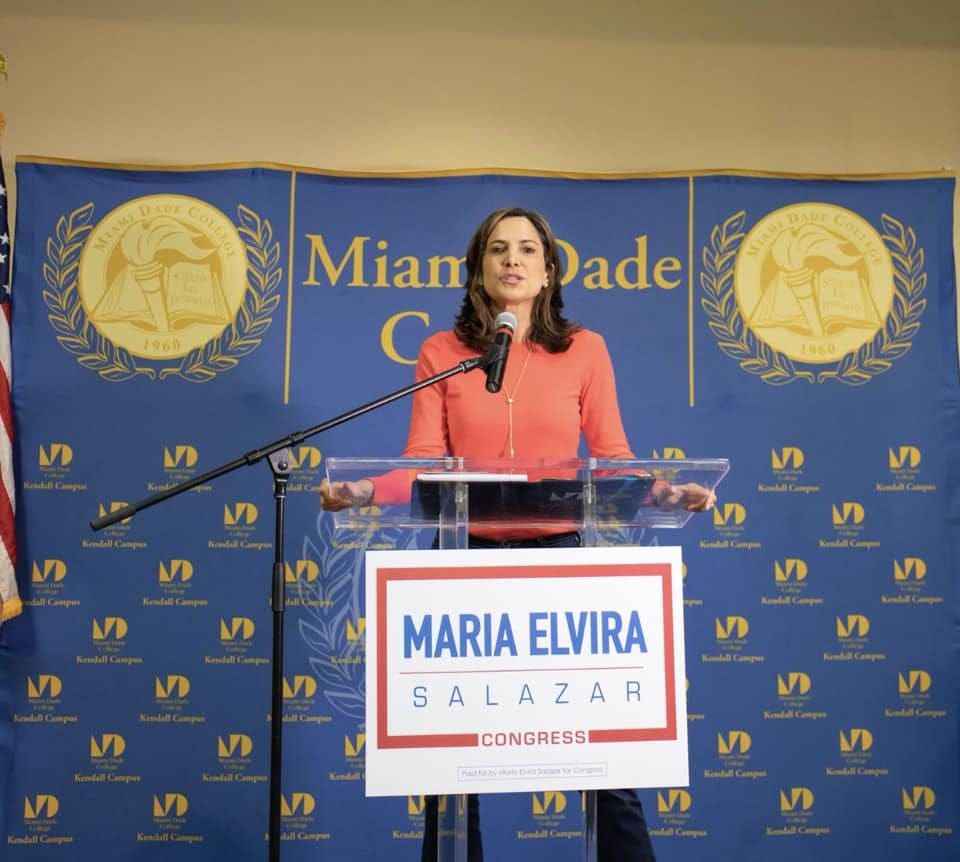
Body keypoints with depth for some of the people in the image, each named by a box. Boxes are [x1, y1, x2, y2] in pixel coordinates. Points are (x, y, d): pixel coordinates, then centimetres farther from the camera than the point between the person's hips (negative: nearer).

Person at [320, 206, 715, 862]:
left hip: (559, 555, 0)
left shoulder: (584, 349, 5)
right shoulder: (441, 352, 5)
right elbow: (424, 463, -2)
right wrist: (365, 490, -19)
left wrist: (661, 491, -15)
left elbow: (611, 458, 3)